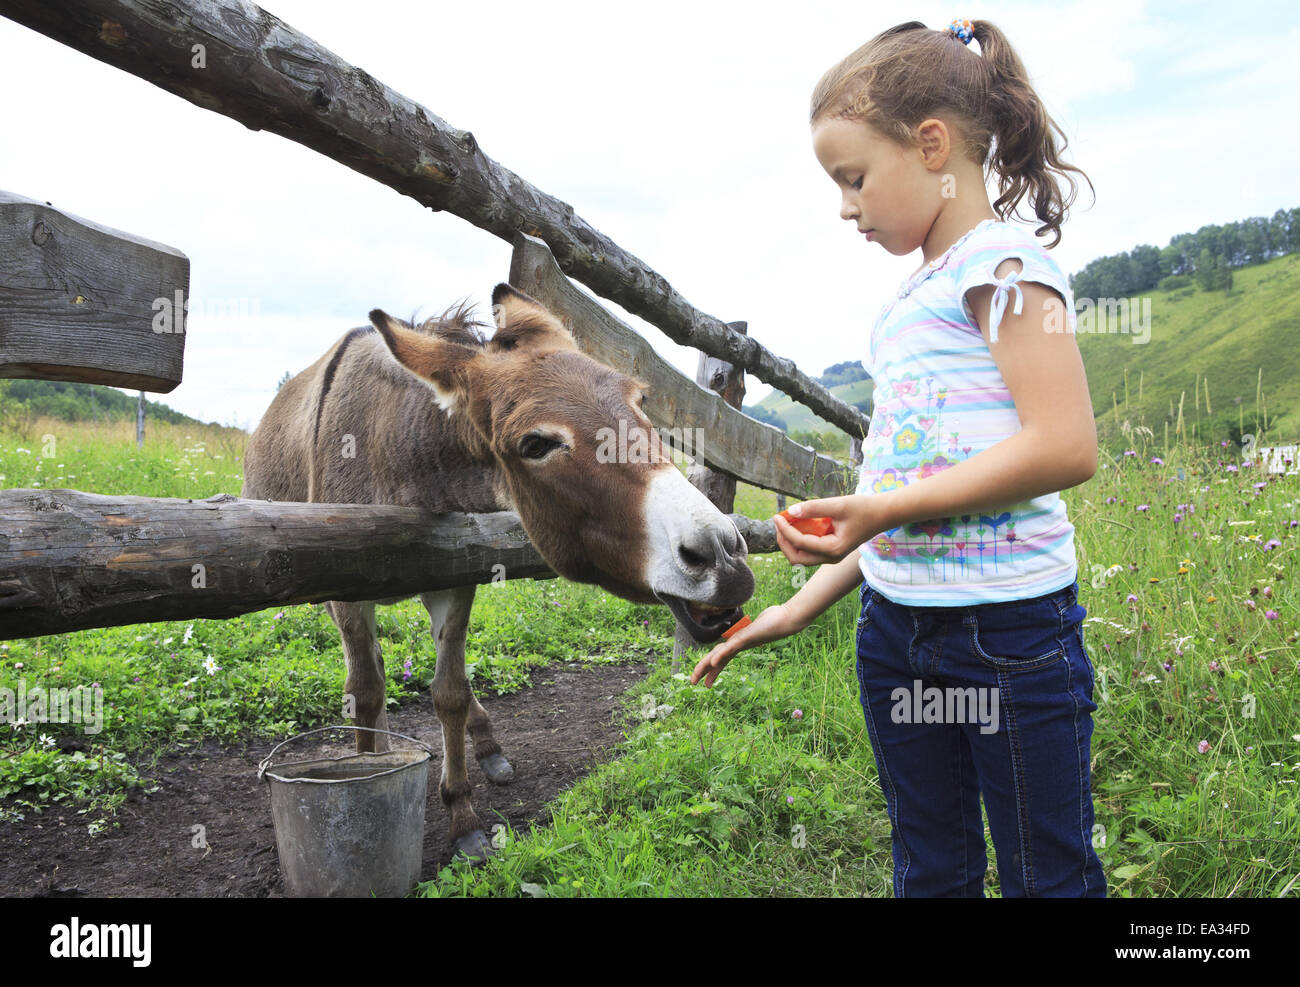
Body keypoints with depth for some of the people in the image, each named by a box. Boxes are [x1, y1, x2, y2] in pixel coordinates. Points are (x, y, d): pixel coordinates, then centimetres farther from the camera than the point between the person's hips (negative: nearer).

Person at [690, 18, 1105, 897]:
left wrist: (886, 509, -21)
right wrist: (806, 604, 12)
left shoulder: (1001, 262, -8)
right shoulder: (910, 301, 15)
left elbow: (1066, 446, -21)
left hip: (1009, 627, -8)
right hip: (895, 626, 8)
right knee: (930, 872, 19)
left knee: (1048, 877, 7)